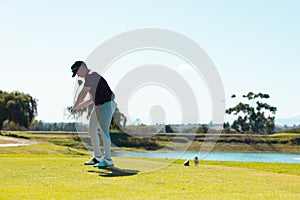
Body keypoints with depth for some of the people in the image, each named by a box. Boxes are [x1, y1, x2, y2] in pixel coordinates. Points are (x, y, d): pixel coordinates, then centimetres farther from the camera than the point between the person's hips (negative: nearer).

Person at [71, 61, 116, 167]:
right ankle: (98, 157, 21)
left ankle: (108, 160, -16)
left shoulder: (91, 76, -15)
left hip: (107, 105, -11)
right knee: (92, 130, 12)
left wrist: (75, 105, -2)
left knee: (103, 131, -16)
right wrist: (81, 106, 20)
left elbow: (83, 93, -15)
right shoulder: (90, 77, 17)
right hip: (98, 106, 11)